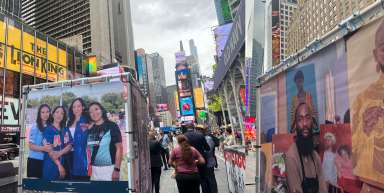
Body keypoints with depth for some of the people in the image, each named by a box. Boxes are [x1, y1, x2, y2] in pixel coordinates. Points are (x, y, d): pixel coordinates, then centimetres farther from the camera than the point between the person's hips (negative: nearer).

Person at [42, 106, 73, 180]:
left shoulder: (66, 130, 9)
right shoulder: (48, 130, -4)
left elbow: (69, 145, 3)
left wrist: (60, 153, -17)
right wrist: (59, 165, -15)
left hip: (64, 163, 4)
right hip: (51, 165, -4)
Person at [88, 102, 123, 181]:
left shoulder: (111, 126, -3)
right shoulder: (90, 130, 11)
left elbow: (119, 148, -6)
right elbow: (89, 150, 17)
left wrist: (117, 169, -13)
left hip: (109, 168, -4)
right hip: (94, 169, 4)